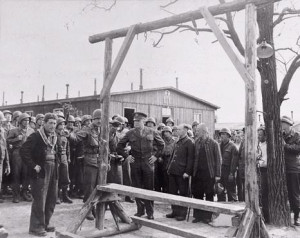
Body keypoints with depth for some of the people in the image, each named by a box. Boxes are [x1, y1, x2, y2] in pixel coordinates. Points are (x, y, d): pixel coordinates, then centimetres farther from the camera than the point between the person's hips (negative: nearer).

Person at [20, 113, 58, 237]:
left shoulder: (54, 137, 13)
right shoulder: (36, 136, -9)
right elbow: (23, 151, -15)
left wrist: (55, 163, 10)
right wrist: (33, 166, -16)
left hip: (53, 170, 7)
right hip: (41, 171, -7)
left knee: (51, 199, 11)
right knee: (40, 199, -3)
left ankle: (45, 223, 25)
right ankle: (36, 227, 8)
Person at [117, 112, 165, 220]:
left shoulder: (152, 132, 1)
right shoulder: (130, 133, 2)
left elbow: (162, 144, 12)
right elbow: (119, 146, 11)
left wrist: (156, 155, 5)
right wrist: (126, 156, 3)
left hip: (148, 163, -1)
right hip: (135, 163, 1)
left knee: (149, 188, 3)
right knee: (137, 188, 6)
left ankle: (150, 212, 15)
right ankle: (140, 210, 21)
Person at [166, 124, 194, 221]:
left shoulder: (189, 142, -8)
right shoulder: (177, 142, 16)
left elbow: (190, 158, -13)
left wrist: (187, 172, -18)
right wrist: (169, 167, 14)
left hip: (182, 172, -8)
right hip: (173, 171, 8)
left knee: (183, 193, 3)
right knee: (172, 191, 12)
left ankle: (182, 213, 13)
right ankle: (175, 211, 24)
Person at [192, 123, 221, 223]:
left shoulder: (213, 143, -4)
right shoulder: (196, 143, 8)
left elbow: (218, 160, -4)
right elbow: (194, 158, 10)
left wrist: (217, 175, -9)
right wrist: (193, 171, 3)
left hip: (209, 173, -4)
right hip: (197, 173, 4)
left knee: (209, 195, 5)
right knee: (197, 195, 7)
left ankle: (207, 216, 15)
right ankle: (198, 215, 19)